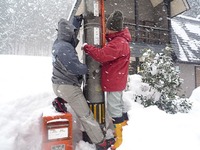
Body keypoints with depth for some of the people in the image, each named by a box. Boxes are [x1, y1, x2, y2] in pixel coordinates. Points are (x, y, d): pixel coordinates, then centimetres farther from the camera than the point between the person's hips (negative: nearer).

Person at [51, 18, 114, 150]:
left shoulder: (57, 43, 6)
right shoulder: (65, 48, -22)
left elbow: (71, 36, 23)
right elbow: (75, 68, -24)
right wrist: (88, 68, -5)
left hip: (58, 84, 9)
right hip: (68, 86, -9)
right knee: (86, 116, -2)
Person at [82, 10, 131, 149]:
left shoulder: (118, 43, -23)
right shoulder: (119, 40, 12)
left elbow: (102, 55, -31)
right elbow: (107, 54, 13)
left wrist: (87, 47, -17)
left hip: (114, 81, -11)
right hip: (117, 80, 11)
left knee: (114, 109, 0)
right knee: (119, 105, 22)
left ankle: (117, 137, 14)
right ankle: (124, 126, 40)